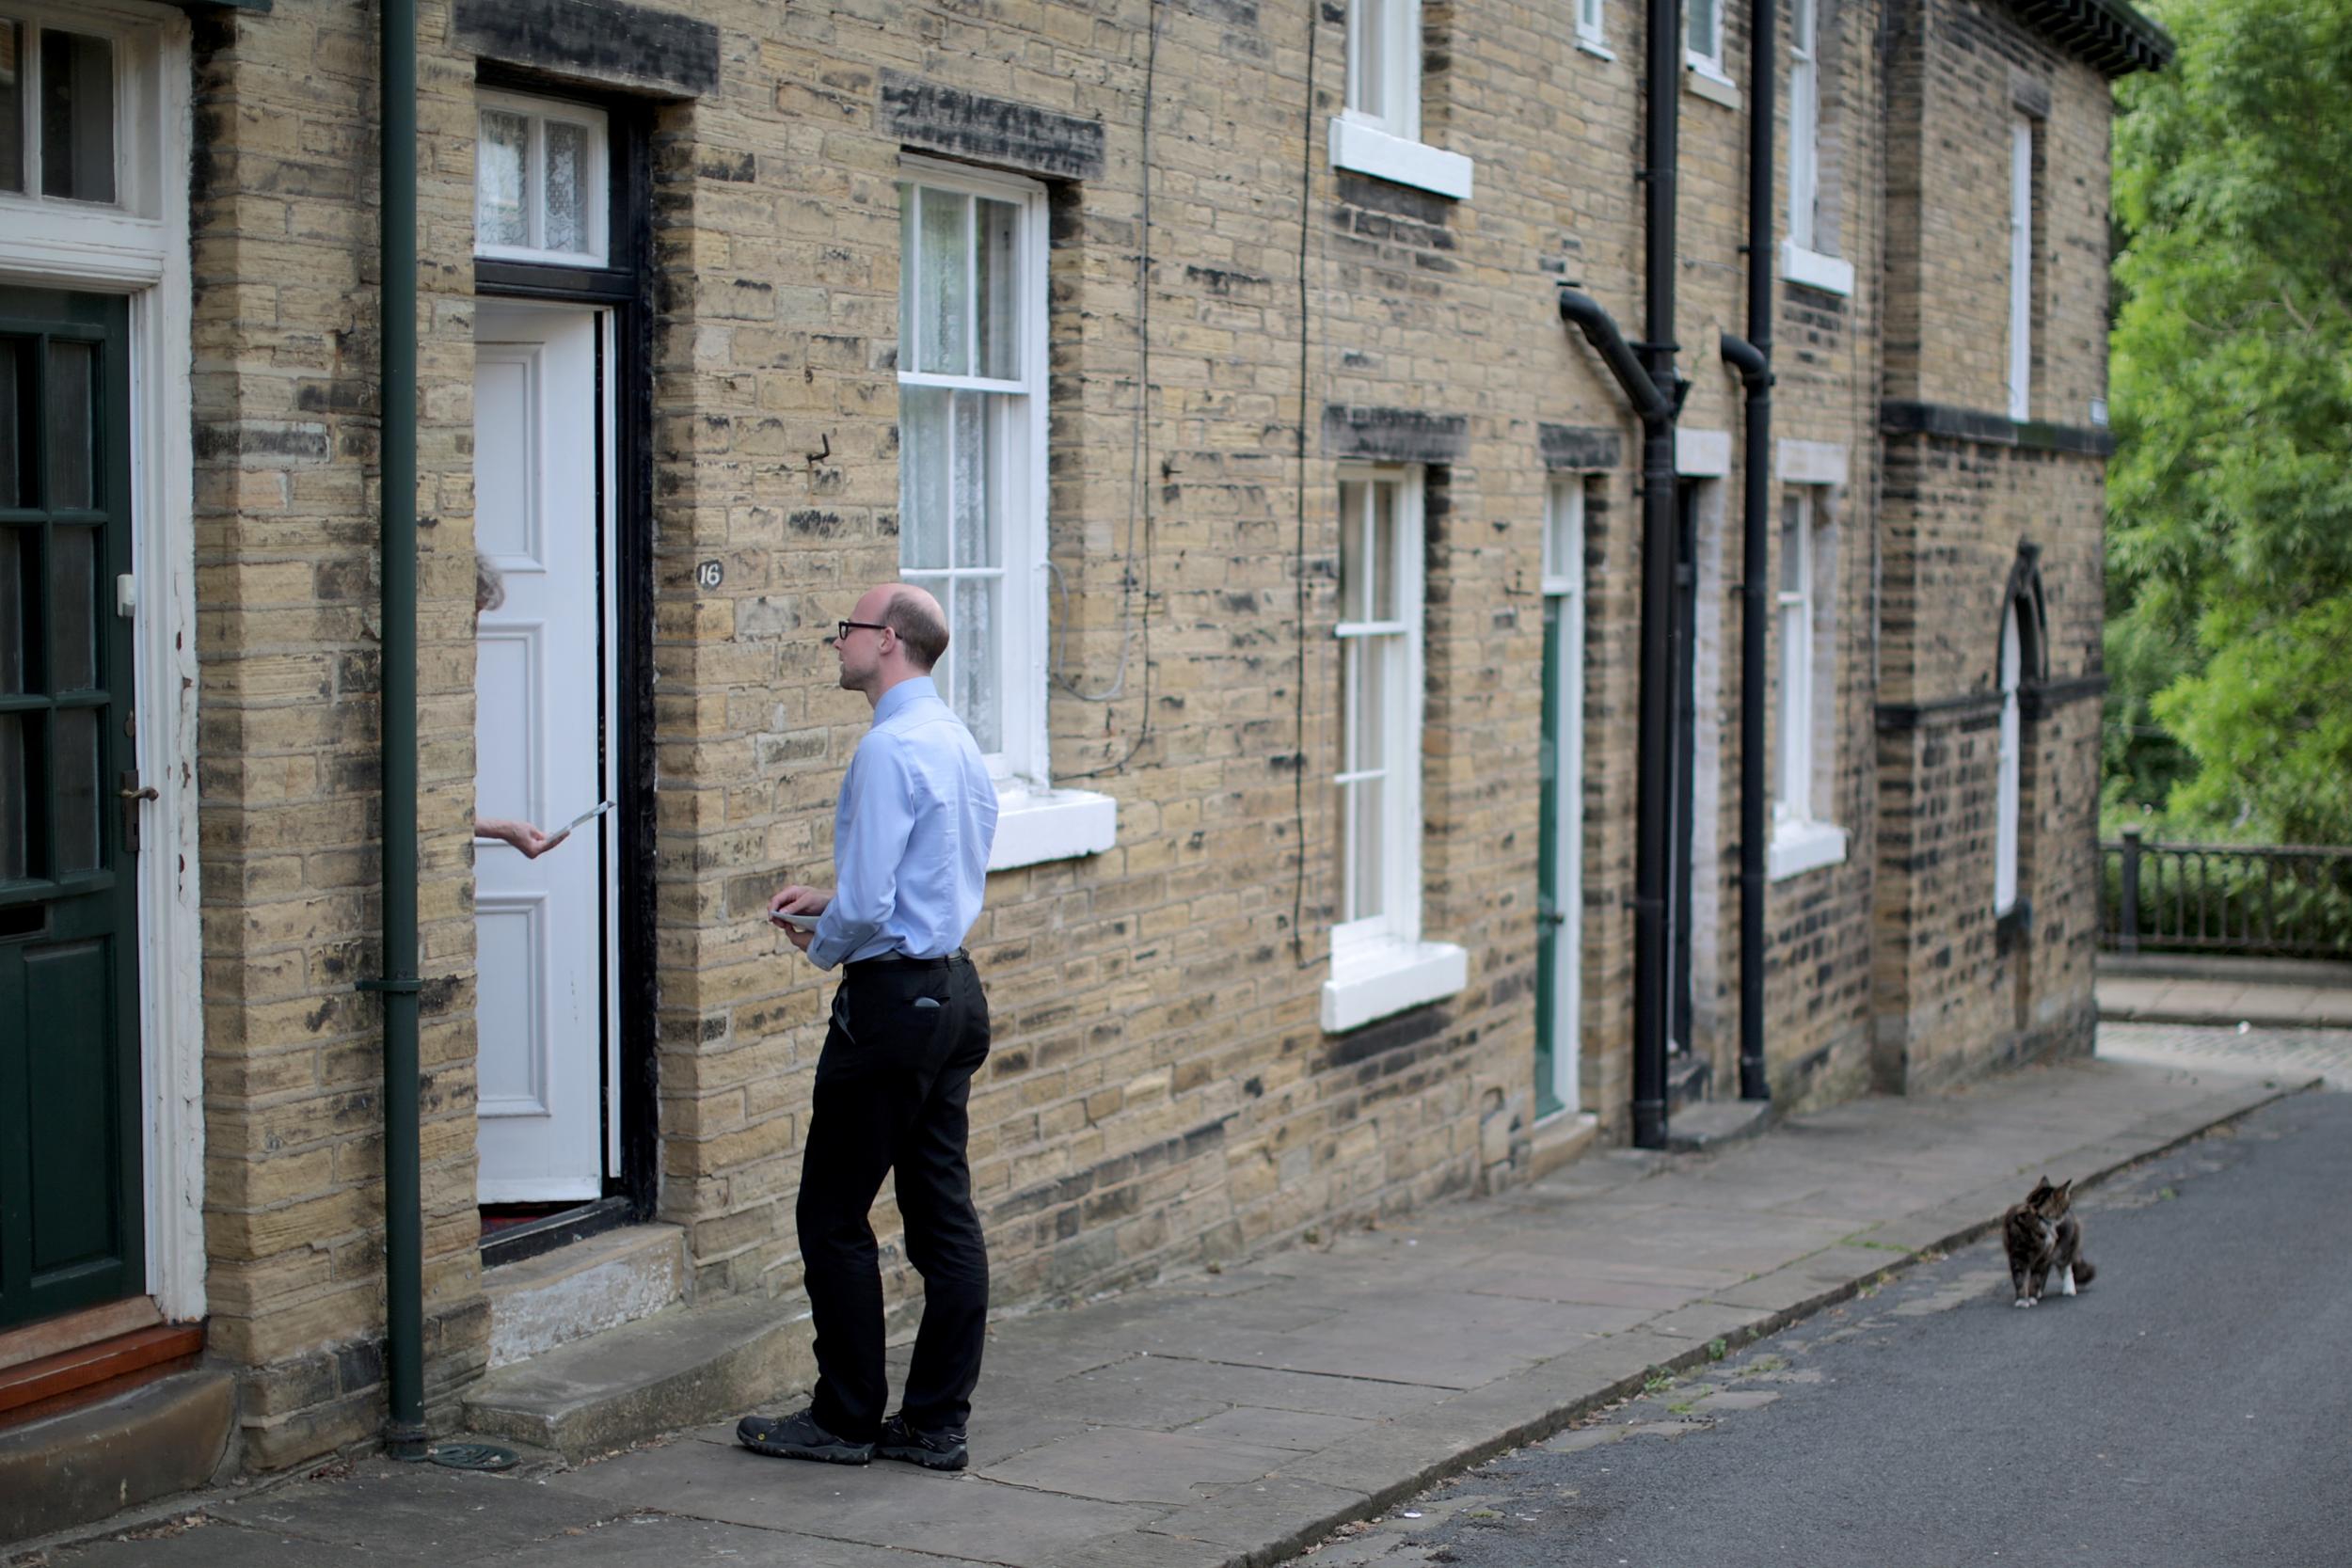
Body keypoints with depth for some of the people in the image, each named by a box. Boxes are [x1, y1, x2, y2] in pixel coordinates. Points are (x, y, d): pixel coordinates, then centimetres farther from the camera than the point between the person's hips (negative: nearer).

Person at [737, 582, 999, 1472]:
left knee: (834, 1213, 2)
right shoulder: (960, 743, 13)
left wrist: (823, 948, -1)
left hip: (892, 998, -9)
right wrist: (831, 900, 16)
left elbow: (866, 906, -21)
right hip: (955, 990, 9)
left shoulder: (889, 749, -17)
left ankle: (847, 1419, 9)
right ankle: (935, 1423, 14)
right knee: (942, 1210, 9)